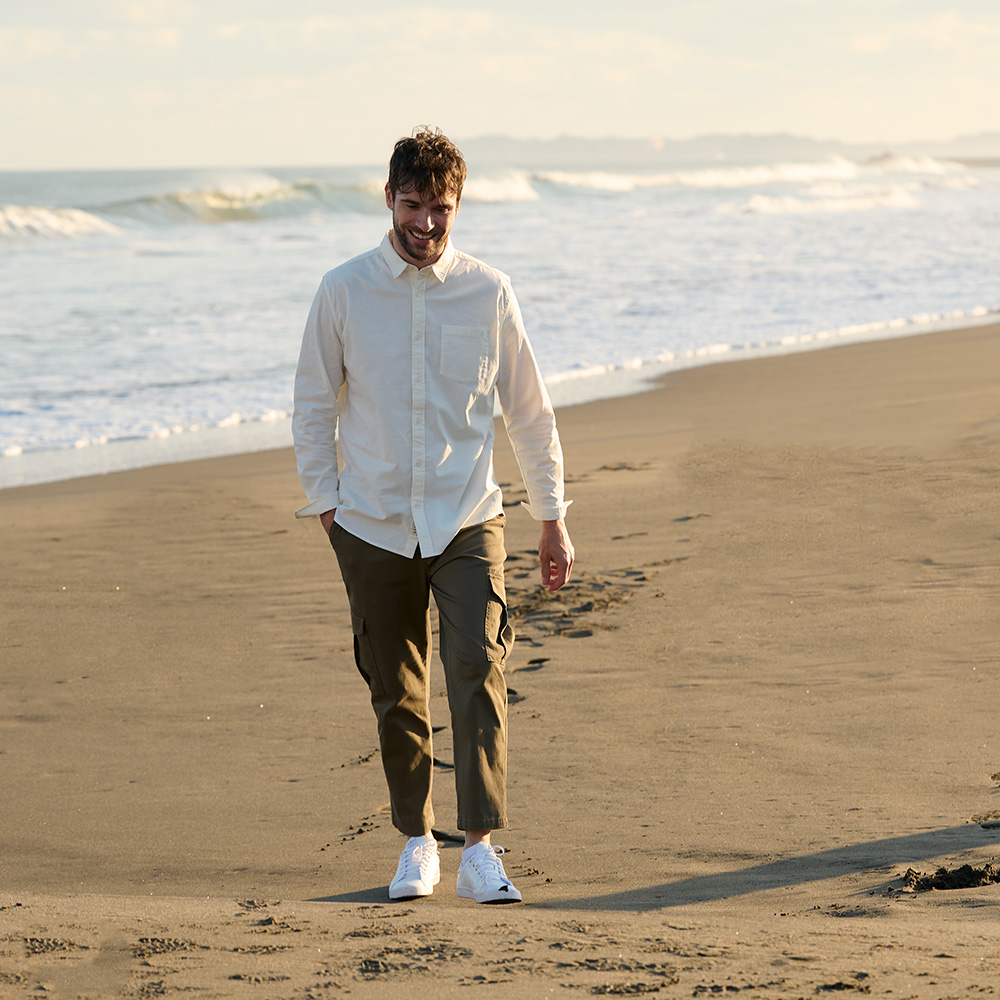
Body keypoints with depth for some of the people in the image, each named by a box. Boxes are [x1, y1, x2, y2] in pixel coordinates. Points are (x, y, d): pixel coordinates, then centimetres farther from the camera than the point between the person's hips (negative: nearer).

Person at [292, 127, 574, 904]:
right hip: (373, 525, 1)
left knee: (478, 674, -15)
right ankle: (417, 842, 22)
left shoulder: (489, 292, 0)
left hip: (467, 523, -1)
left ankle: (481, 849, -14)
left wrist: (553, 518, 10)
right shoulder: (344, 292, -1)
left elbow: (529, 409, 8)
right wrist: (325, 505, 2)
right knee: (396, 695, 7)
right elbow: (314, 407, 8)